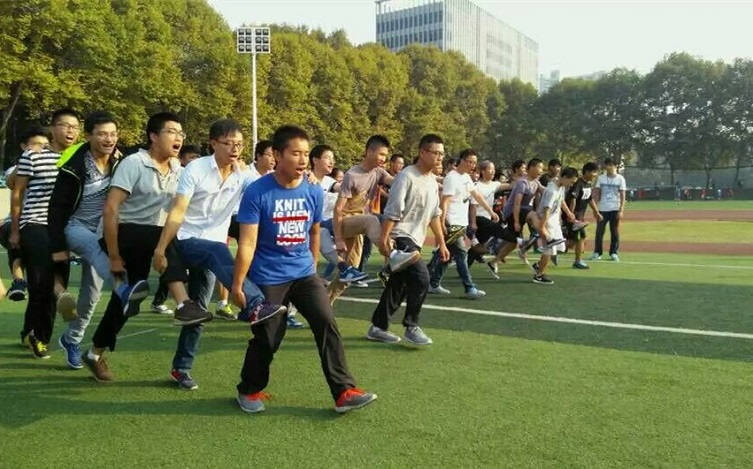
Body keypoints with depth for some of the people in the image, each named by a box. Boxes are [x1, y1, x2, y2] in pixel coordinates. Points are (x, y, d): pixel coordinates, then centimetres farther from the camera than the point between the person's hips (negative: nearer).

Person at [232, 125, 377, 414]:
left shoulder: (314, 192, -2)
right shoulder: (257, 193, -16)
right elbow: (247, 242, -17)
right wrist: (237, 284, -16)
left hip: (304, 274, 4)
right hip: (268, 278, -4)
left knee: (327, 324, -8)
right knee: (267, 338, 4)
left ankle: (344, 392, -1)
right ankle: (249, 390, 30)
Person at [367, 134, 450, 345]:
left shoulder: (433, 180, 12)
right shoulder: (407, 176, -15)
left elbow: (435, 214, 18)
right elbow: (393, 212, -19)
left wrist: (441, 243, 17)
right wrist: (384, 238, -23)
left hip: (415, 240, 9)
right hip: (401, 237, -9)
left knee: (399, 285, 12)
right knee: (421, 278, -18)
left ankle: (377, 327, 22)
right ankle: (411, 326, -3)